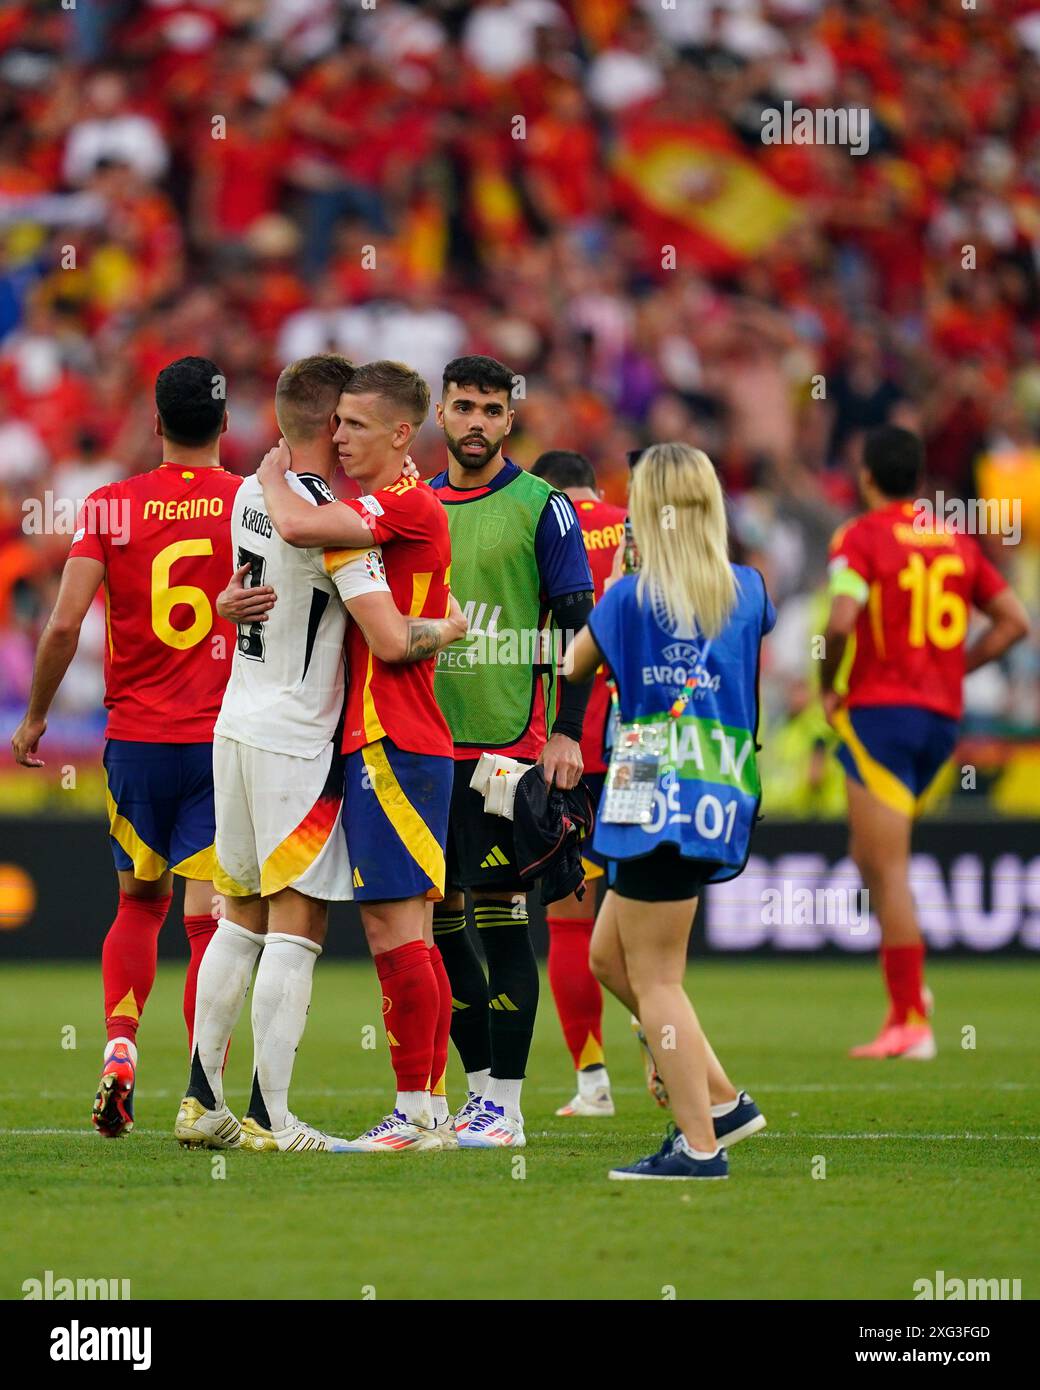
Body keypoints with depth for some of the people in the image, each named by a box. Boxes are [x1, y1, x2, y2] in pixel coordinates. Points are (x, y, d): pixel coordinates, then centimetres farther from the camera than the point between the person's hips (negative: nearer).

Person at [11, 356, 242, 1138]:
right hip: (225, 742, -1)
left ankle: (120, 1050, 1)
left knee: (139, 904, 19)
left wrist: (35, 717, 5)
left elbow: (65, 623, -7)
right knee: (208, 917, -1)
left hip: (136, 739, 1)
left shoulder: (110, 507, -2)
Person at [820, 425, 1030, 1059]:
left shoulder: (861, 537, -7)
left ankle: (911, 1022, -10)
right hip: (942, 716, 7)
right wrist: (955, 669, 14)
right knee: (871, 857, 21)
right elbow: (1014, 620, 10)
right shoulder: (957, 539, 11)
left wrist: (828, 686, -4)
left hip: (881, 710, -7)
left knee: (888, 871, -6)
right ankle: (907, 987, 10)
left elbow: (841, 622, -20)